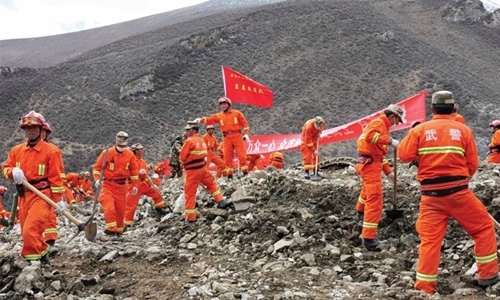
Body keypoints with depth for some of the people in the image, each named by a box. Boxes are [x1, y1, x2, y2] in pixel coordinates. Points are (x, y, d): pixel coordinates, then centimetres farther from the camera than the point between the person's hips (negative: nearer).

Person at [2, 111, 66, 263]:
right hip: (23, 195, 6)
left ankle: (33, 260, -6)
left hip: (41, 195, -6)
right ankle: (41, 254, 29)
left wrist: (58, 199, -10)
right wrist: (13, 172, -11)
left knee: (30, 231, -18)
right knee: (26, 232, 11)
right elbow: (5, 168, 13)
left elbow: (56, 177, -8)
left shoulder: (51, 151, -7)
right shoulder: (16, 150, 9)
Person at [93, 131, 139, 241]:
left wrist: (135, 185, 10)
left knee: (120, 210, 8)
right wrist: (97, 179, -18)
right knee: (109, 208, -17)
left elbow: (134, 170, 11)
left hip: (122, 186, 3)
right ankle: (111, 232, -12)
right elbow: (97, 167, -4)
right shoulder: (107, 153, -8)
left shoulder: (130, 154, 3)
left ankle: (118, 232, 24)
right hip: (108, 184, -3)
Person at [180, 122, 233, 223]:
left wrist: (184, 164, 11)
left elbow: (182, 157, -9)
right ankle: (221, 201, 30)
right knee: (211, 184, 29)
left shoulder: (189, 141, -14)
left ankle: (190, 217, 3)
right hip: (203, 167, 6)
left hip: (192, 170, -6)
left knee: (189, 193, 1)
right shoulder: (201, 140, 9)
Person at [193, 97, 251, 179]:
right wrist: (200, 120, -18)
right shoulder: (218, 116, 9)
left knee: (241, 155, -5)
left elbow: (244, 123, 5)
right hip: (227, 138, 3)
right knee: (228, 157, 3)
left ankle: (245, 172, 2)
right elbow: (209, 120, 0)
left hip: (237, 136, -3)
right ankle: (229, 174, 10)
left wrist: (246, 134, -4)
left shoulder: (237, 113, 5)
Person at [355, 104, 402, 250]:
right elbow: (370, 136, -31)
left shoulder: (383, 126, 22)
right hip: (369, 164, -11)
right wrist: (390, 140, -30)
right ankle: (369, 239, -21)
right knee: (375, 199, -15)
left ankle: (361, 212, 64)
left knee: (368, 189, 36)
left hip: (370, 163, 11)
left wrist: (388, 172, 21)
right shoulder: (378, 122, -9)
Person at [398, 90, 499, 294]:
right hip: (458, 191, -1)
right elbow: (473, 164, 3)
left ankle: (424, 286, 7)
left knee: (429, 239, 6)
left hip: (430, 195, 1)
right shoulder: (463, 130, 1)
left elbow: (404, 155, -2)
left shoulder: (420, 130, 0)